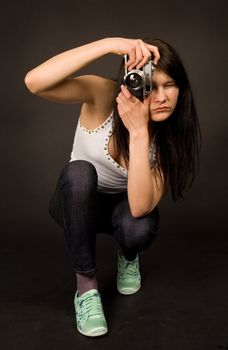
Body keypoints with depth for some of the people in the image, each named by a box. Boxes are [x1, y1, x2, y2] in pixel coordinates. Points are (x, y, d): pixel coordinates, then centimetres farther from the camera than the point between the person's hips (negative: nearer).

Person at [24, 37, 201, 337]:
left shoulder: (170, 134, -22)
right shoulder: (103, 95, -26)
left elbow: (141, 207, -35)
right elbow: (34, 82, -44)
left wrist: (139, 132, -43)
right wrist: (109, 43, -49)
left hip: (123, 205, 1)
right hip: (77, 203, -1)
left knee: (140, 228, -34)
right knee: (79, 171, -36)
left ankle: (128, 257, 8)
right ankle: (86, 285, -18)